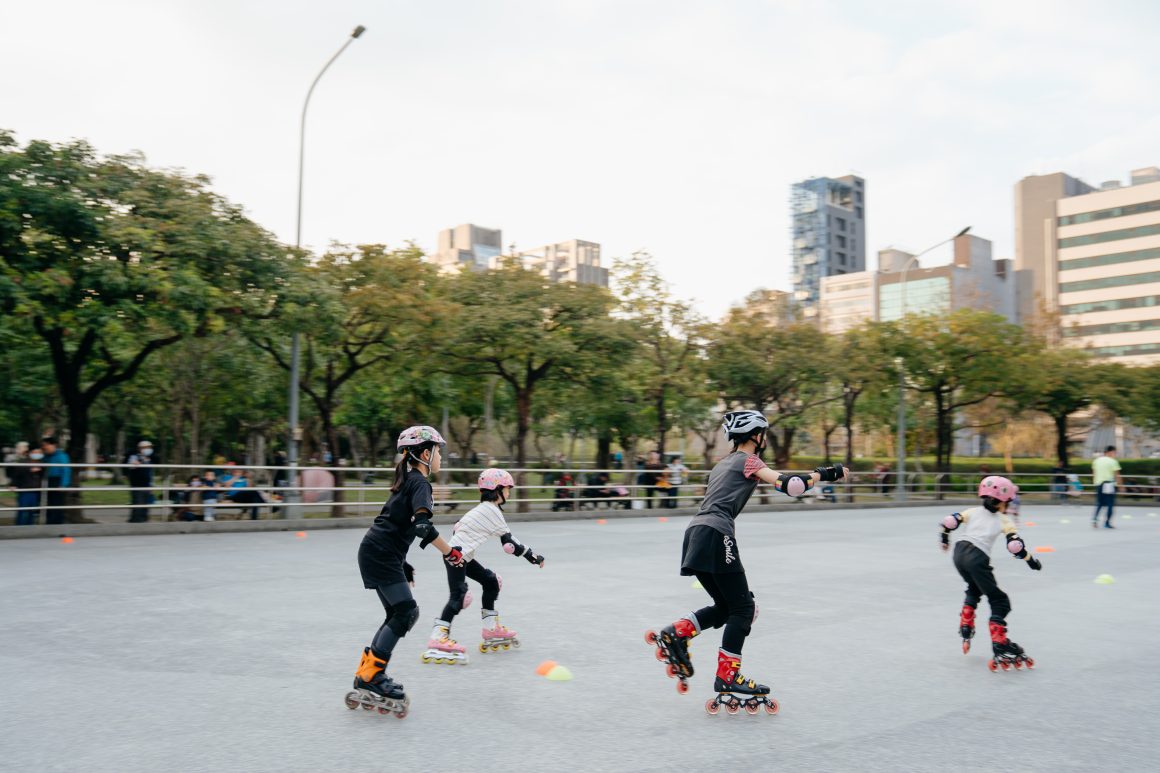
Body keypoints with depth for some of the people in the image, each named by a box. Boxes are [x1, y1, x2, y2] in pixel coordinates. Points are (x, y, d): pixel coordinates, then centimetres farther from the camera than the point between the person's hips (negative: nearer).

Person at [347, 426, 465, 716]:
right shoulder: (419, 482, -12)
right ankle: (369, 678, -8)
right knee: (406, 612, -10)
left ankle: (367, 675, 14)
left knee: (398, 614, 11)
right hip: (380, 555, -10)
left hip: (381, 554, 10)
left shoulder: (409, 480, 18)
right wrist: (450, 553, -17)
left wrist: (404, 568, 26)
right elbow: (422, 525, -26)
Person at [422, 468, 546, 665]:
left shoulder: (484, 509, 16)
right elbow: (509, 541, -10)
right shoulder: (492, 511, -12)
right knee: (458, 595, -19)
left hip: (462, 556, 10)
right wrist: (534, 557, -2)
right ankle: (437, 641, -26)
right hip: (456, 555, -10)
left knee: (491, 581, 16)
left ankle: (491, 630, 23)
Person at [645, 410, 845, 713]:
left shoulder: (725, 463, 27)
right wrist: (824, 474, -4)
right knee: (743, 608, -2)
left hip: (696, 533, 9)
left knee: (726, 607, 16)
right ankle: (727, 678, -4)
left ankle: (674, 635, 3)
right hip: (715, 535, -9)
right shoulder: (748, 461, 1)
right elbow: (785, 483, -13)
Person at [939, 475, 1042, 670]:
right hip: (977, 559, -6)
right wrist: (1030, 560, 10)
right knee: (999, 602, 3)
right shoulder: (1004, 521, 8)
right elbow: (1015, 546, -4)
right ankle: (1000, 648, -6)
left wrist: (945, 538, 29)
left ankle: (966, 628, 29)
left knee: (974, 589, 34)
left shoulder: (973, 512, 20)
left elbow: (950, 521, 11)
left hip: (959, 552, 6)